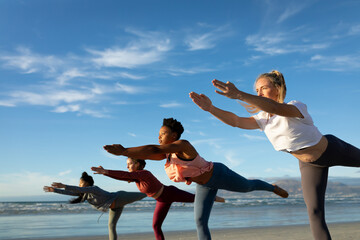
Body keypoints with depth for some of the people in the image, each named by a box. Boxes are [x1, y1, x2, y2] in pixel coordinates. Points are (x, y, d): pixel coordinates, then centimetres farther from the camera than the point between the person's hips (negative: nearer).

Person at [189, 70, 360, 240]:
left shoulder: (296, 107, -33)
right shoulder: (263, 119, -10)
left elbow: (275, 108, -55)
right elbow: (236, 121, -21)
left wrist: (239, 95, -68)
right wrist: (211, 108, -37)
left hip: (333, 149, -4)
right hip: (309, 165, 4)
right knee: (314, 211, -4)